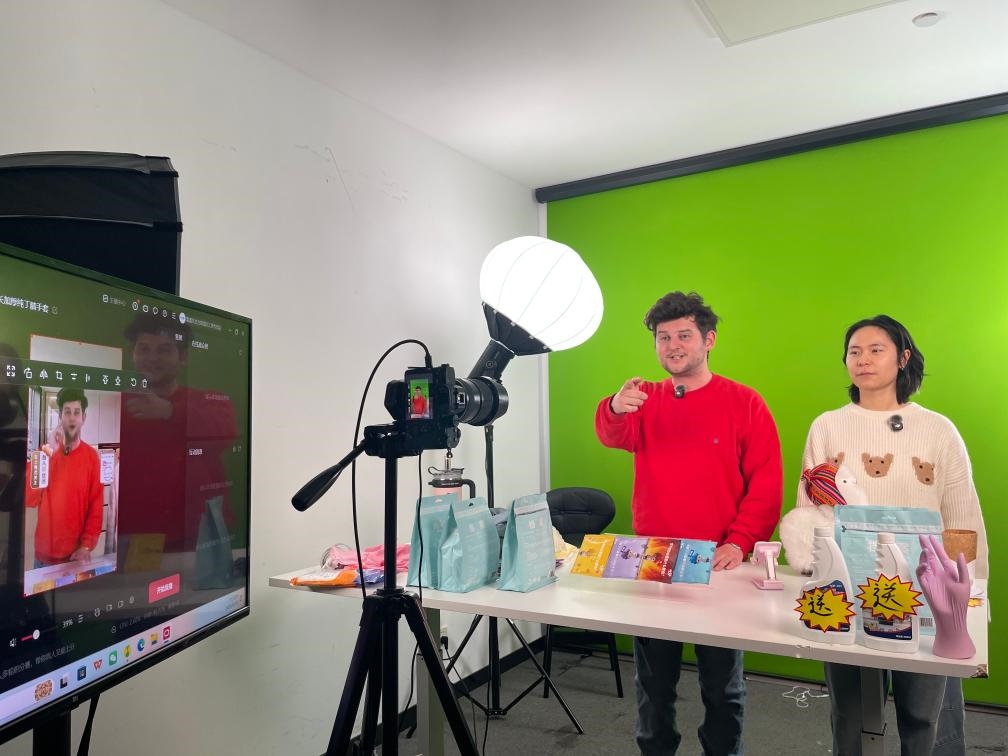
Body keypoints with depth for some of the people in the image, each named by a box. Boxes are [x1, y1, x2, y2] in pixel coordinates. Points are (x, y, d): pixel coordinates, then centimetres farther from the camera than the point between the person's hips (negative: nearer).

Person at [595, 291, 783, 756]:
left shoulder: (744, 404, -3)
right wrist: (616, 409, -38)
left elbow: (766, 487, -6)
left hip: (718, 566, -2)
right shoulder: (646, 401, 4)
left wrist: (738, 544, -17)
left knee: (722, 685, 13)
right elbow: (613, 436, -16)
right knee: (653, 681, 15)